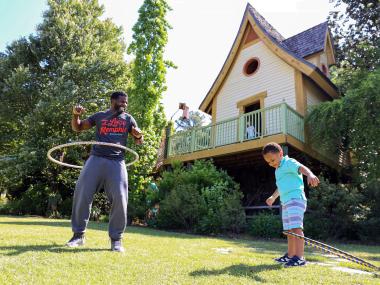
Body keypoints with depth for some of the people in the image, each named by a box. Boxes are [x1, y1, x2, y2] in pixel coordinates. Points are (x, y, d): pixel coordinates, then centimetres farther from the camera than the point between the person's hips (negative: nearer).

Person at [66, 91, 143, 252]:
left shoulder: (128, 119, 16)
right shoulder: (99, 116, 15)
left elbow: (139, 142, 14)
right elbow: (77, 127, 17)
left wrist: (138, 135, -10)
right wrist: (76, 115, -3)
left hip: (117, 162, 0)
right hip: (96, 159, 1)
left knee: (120, 198, -10)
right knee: (82, 195, -3)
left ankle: (116, 239, 3)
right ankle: (78, 235, 13)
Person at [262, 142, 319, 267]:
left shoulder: (289, 162, -9)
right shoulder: (278, 170, 19)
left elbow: (302, 168, -31)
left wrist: (310, 175, -53)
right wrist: (273, 197, 48)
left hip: (296, 198, -9)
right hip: (285, 201, 10)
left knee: (296, 227, -15)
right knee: (289, 230, 14)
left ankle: (300, 257, -13)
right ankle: (290, 255, 23)